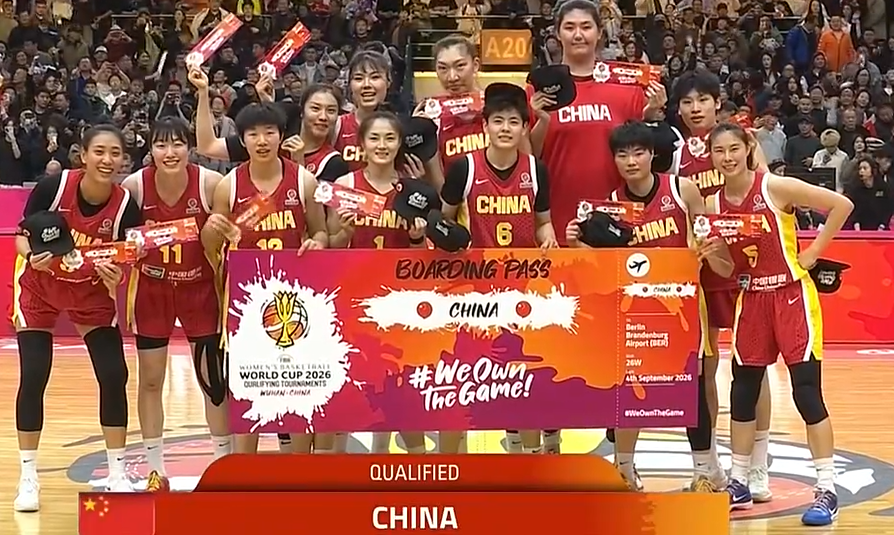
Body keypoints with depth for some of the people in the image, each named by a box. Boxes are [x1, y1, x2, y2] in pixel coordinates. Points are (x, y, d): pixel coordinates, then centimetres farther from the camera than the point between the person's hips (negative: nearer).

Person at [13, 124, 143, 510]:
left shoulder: (125, 206, -22)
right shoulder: (53, 187, -26)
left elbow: (125, 262, -12)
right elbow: (23, 237, -13)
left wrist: (115, 278, -33)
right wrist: (33, 256, -34)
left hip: (93, 293, 2)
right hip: (40, 287, -1)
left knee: (114, 376, -6)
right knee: (33, 378, -7)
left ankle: (118, 474, 8)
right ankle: (28, 478, 5)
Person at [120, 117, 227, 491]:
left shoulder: (210, 184, -19)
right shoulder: (134, 186, -15)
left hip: (200, 289, -1)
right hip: (151, 289, 1)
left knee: (213, 379, 4)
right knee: (150, 380, 7)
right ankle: (156, 470, 20)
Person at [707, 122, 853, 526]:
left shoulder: (777, 188, -12)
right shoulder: (714, 204, 2)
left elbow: (842, 205, -11)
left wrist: (814, 252, -10)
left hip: (792, 295, -5)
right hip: (750, 299, 5)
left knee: (807, 393, -7)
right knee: (742, 393, 9)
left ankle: (826, 490, -2)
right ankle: (738, 484, 22)